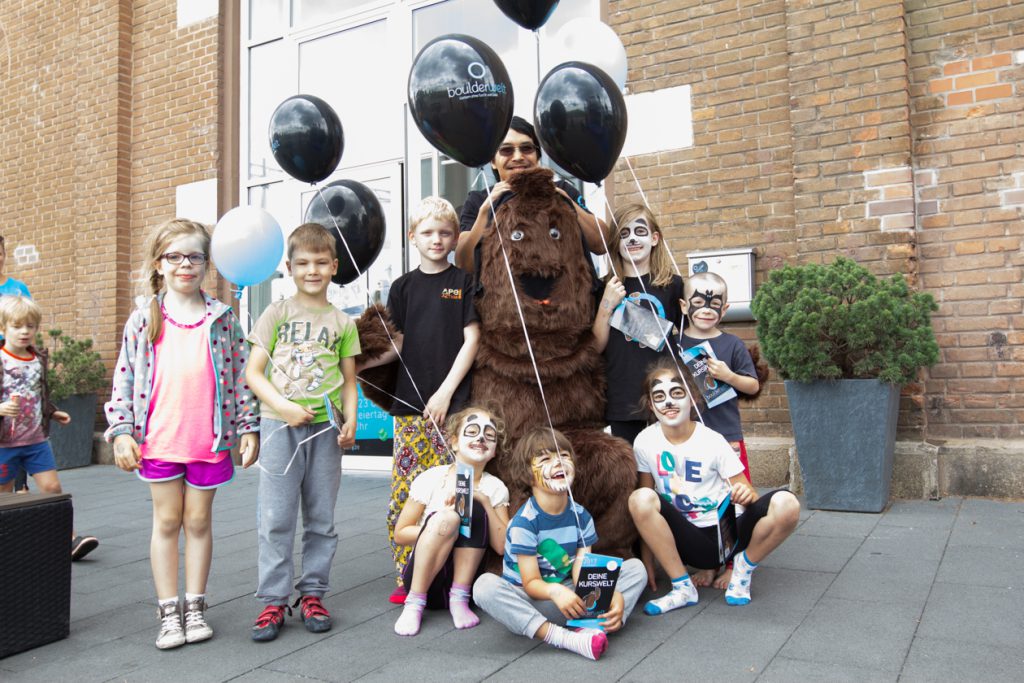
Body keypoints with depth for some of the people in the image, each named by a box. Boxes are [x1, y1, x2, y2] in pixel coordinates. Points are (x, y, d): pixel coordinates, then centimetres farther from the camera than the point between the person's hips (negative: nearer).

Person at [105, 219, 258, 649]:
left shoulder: (222, 319, 2)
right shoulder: (144, 318, 3)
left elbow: (240, 375, 4)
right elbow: (124, 378, 3)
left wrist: (248, 427, 1)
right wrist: (121, 432, -3)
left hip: (209, 439, 0)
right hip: (158, 439, 0)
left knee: (199, 521, 10)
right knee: (167, 521, 10)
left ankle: (196, 609, 23)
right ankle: (168, 613, 20)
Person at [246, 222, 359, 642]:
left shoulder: (341, 322, 9)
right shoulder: (277, 313, 5)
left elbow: (349, 380, 11)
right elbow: (253, 372, 1)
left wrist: (350, 421, -4)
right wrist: (284, 406, -13)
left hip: (325, 427, 2)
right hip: (280, 424, -1)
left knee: (321, 517, 9)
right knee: (275, 517, 0)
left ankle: (312, 594, 21)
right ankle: (272, 600, 11)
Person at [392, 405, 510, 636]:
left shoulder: (495, 488, 0)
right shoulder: (431, 479, -6)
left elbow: (502, 547, -7)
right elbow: (400, 534, -3)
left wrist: (485, 502, -18)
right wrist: (440, 527, -19)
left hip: (464, 573, 2)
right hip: (422, 574, -2)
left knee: (475, 509, -23)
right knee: (445, 518, -30)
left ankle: (459, 599, -15)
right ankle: (414, 603, -20)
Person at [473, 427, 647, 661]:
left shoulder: (581, 517, -2)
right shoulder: (524, 522, -16)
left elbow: (581, 572, -9)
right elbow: (531, 582, -18)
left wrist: (610, 593, -30)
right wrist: (554, 591, -42)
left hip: (569, 596, 4)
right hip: (529, 600, -4)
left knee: (636, 568, -6)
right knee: (485, 585, -35)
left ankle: (593, 627, -31)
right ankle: (561, 638, -40)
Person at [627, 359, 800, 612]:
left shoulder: (713, 441, -9)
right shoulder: (645, 442, -5)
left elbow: (746, 494, -5)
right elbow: (644, 514, 1)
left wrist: (747, 495, -30)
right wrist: (647, 561, -3)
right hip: (692, 543, 1)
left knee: (786, 504, -27)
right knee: (640, 499, -28)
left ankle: (744, 567, 0)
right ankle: (682, 588, -13)